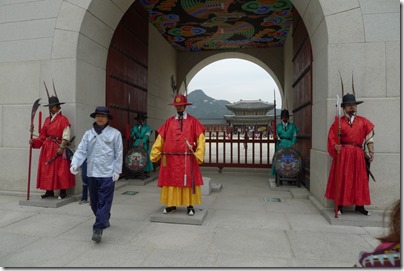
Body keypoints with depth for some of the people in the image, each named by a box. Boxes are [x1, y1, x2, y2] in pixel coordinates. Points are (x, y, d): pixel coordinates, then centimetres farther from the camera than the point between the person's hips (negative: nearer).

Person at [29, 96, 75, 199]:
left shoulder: (63, 119, -6)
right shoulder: (47, 119, 14)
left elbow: (66, 136, -12)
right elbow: (43, 135, 12)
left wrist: (61, 147, -19)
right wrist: (34, 141, -2)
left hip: (58, 148, -7)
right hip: (47, 148, 7)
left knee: (60, 169, -2)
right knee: (47, 169, 8)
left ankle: (63, 192, 8)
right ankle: (49, 191, 19)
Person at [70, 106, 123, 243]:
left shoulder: (115, 133, -3)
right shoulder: (88, 133, 8)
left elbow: (119, 154, -3)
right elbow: (81, 150, 1)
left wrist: (117, 171, -6)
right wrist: (75, 163, -16)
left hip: (107, 173, -5)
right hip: (92, 173, 5)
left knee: (104, 201, -5)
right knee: (94, 201, 16)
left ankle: (98, 229, -1)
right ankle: (104, 220, 38)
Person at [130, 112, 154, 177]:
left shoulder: (147, 127, 3)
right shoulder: (134, 127, 13)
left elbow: (146, 136, -11)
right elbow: (132, 135, 8)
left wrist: (142, 142, -23)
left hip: (144, 145, -2)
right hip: (136, 145, 2)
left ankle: (146, 172, 1)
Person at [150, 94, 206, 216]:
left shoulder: (193, 121, 2)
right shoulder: (169, 122, 9)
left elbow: (200, 139, -2)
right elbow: (160, 138, 6)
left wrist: (198, 154, -10)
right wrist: (155, 154, 0)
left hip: (187, 159, -2)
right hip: (170, 158, 2)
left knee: (189, 181, 3)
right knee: (171, 181, 8)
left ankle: (190, 206, 16)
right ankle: (171, 204, 23)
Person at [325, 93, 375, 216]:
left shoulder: (363, 121, 10)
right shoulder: (339, 121, 3)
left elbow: (369, 138, 8)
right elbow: (332, 137, -1)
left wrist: (371, 152, 1)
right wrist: (335, 146, -19)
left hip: (358, 155, 3)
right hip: (343, 154, -2)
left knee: (360, 179, 8)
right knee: (341, 179, 1)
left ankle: (359, 205, 20)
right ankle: (340, 206, 9)